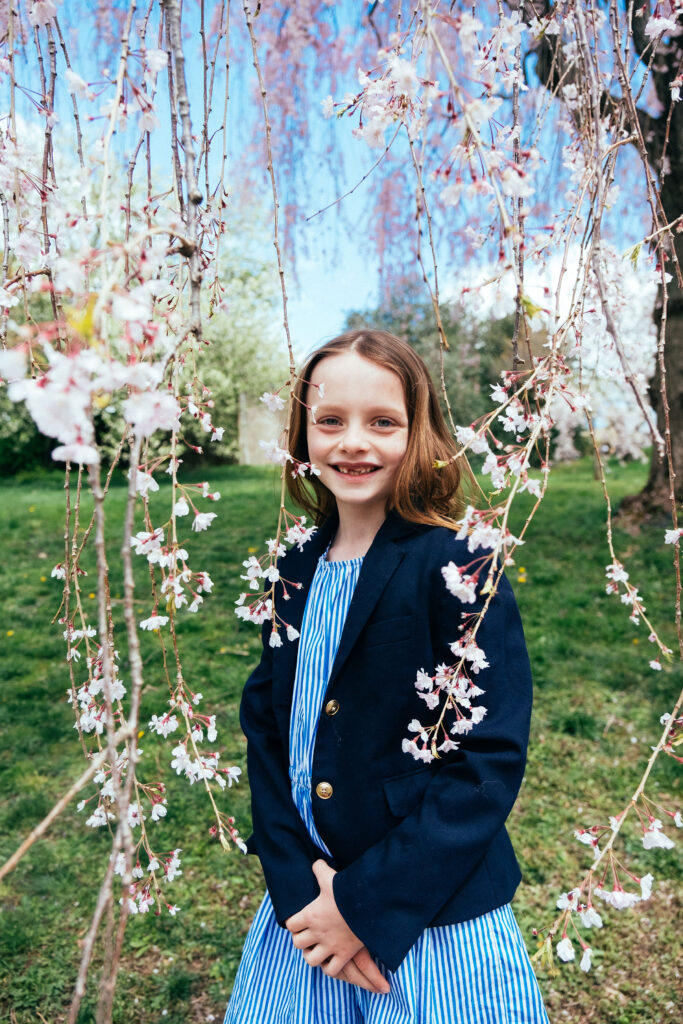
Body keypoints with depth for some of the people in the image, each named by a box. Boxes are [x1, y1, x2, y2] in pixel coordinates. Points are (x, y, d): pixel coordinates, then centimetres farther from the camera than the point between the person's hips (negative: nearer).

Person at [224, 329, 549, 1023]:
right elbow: (265, 727, 2)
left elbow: (490, 761, -17)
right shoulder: (298, 571, 0)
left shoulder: (458, 571, -16)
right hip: (302, 897, 5)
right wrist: (296, 882, -8)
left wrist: (365, 903, -16)